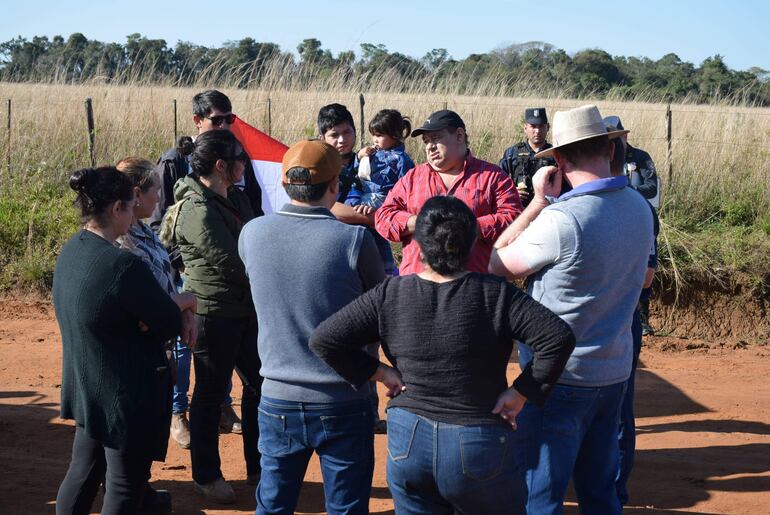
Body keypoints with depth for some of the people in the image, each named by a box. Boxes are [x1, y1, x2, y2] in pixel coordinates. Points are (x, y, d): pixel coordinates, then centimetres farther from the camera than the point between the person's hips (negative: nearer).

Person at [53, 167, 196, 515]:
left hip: (87, 391, 9)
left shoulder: (71, 252, 2)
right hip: (126, 399, -9)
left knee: (83, 474, 20)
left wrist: (174, 304, -12)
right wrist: (185, 302, 2)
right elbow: (170, 323, -17)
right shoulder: (122, 265, -27)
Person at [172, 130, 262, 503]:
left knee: (259, 384, 15)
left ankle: (258, 466, 30)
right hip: (214, 313, -9)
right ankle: (206, 475, 22)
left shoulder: (236, 198, 8)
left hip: (245, 308, 9)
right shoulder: (198, 210, -20)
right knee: (210, 393, 6)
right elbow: (232, 265, -21)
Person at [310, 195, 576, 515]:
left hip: (407, 444, 2)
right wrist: (520, 393, -8)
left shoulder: (389, 295, -5)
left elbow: (323, 340, -4)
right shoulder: (495, 294, -10)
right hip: (478, 447, -2)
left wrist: (381, 372, 1)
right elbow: (559, 338, -17)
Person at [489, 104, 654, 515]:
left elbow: (498, 266, -11)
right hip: (614, 372, 7)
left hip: (559, 377, -7)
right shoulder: (639, 208, 1)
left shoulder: (561, 219, -23)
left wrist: (539, 200, -6)